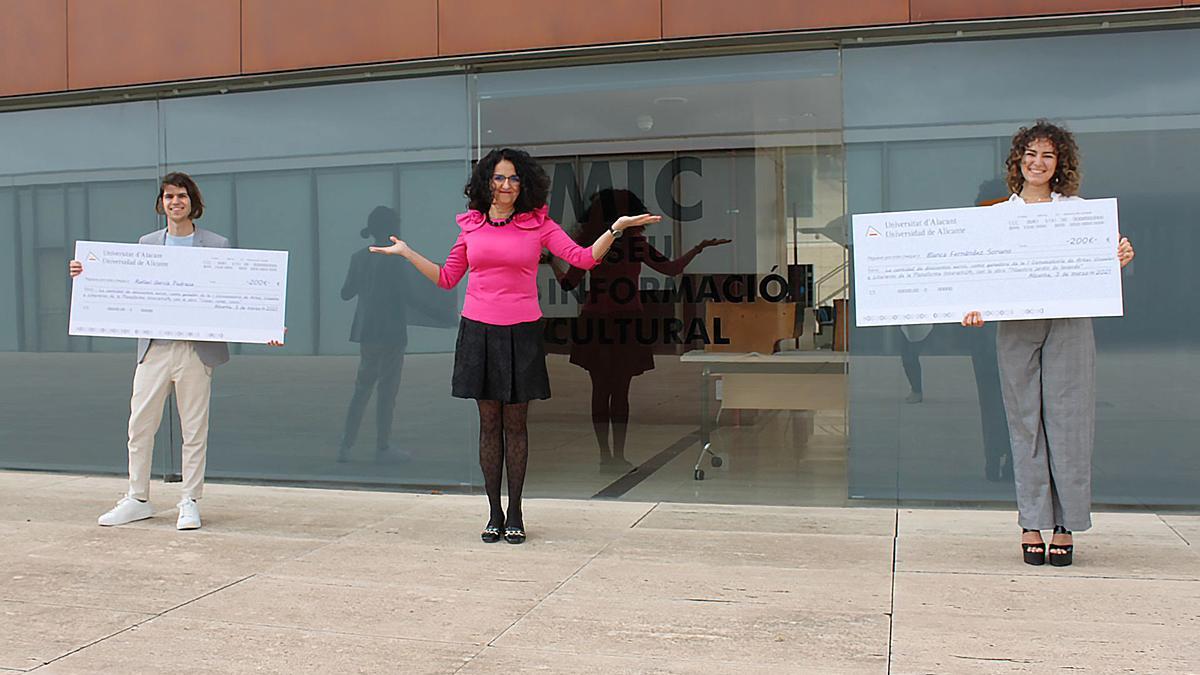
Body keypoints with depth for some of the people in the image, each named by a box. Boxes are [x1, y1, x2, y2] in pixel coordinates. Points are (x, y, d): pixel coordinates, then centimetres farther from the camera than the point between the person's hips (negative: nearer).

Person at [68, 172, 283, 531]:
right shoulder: (146, 244, 12)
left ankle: (190, 503, 14)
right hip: (154, 348, 3)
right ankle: (138, 499, 19)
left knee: (194, 428, 4)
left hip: (197, 349, -2)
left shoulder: (217, 246, 4)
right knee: (140, 424, 5)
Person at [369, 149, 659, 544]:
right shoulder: (471, 225, 9)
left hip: (520, 333, -1)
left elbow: (583, 258, -5)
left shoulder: (538, 224, 3)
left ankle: (515, 514, 14)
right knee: (489, 423, 5)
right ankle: (494, 514, 15)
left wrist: (616, 229, -15)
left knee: (515, 424, 4)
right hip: (479, 331, 2)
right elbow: (447, 278, 17)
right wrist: (407, 253, 14)